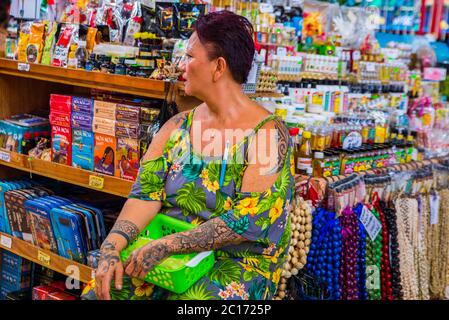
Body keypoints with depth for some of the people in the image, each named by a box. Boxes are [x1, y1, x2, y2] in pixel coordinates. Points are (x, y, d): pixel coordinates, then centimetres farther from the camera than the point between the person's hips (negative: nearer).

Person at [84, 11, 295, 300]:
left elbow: (248, 221, -18)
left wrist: (167, 246, -22)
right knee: (97, 293, -17)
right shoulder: (177, 127, 7)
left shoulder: (268, 133, -11)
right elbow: (145, 195, 1)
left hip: (239, 261, -4)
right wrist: (111, 248, -17)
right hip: (169, 255, 4)